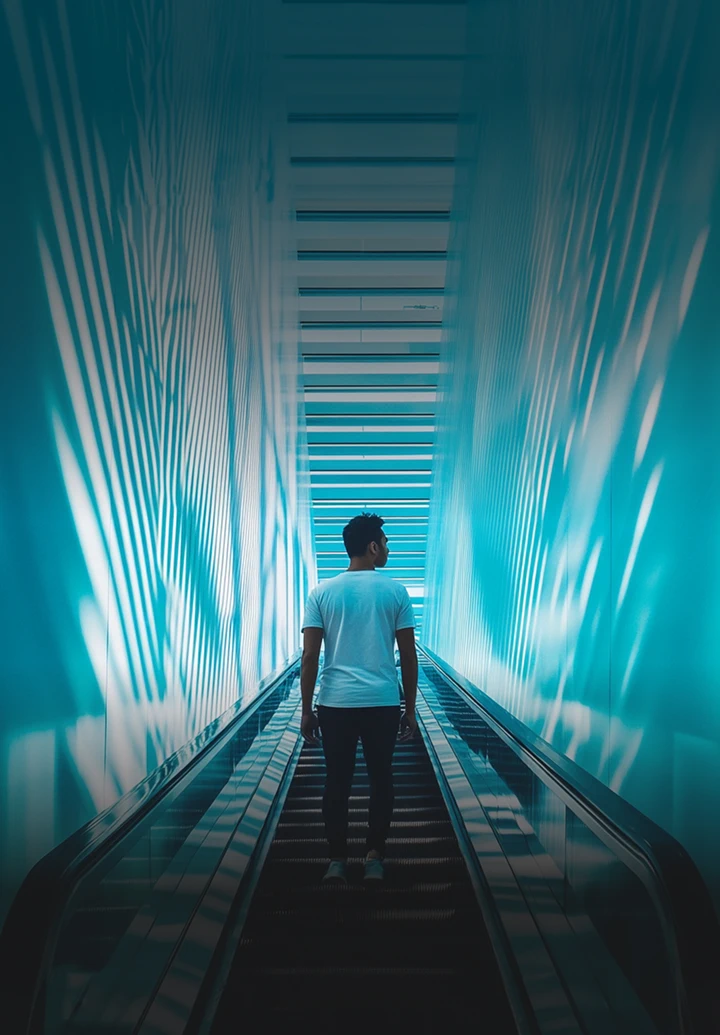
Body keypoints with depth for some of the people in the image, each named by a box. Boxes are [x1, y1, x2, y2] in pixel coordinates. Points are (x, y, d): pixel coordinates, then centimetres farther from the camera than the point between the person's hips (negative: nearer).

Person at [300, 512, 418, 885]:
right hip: (383, 703, 0)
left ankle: (337, 860, 17)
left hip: (335, 703, 1)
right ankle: (374, 859, 18)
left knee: (337, 781, 11)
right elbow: (408, 656, -1)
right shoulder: (395, 591, -2)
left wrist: (306, 710, 4)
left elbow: (310, 656, -3)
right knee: (380, 778, 13)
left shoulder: (321, 593, 0)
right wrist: (410, 708, 8)